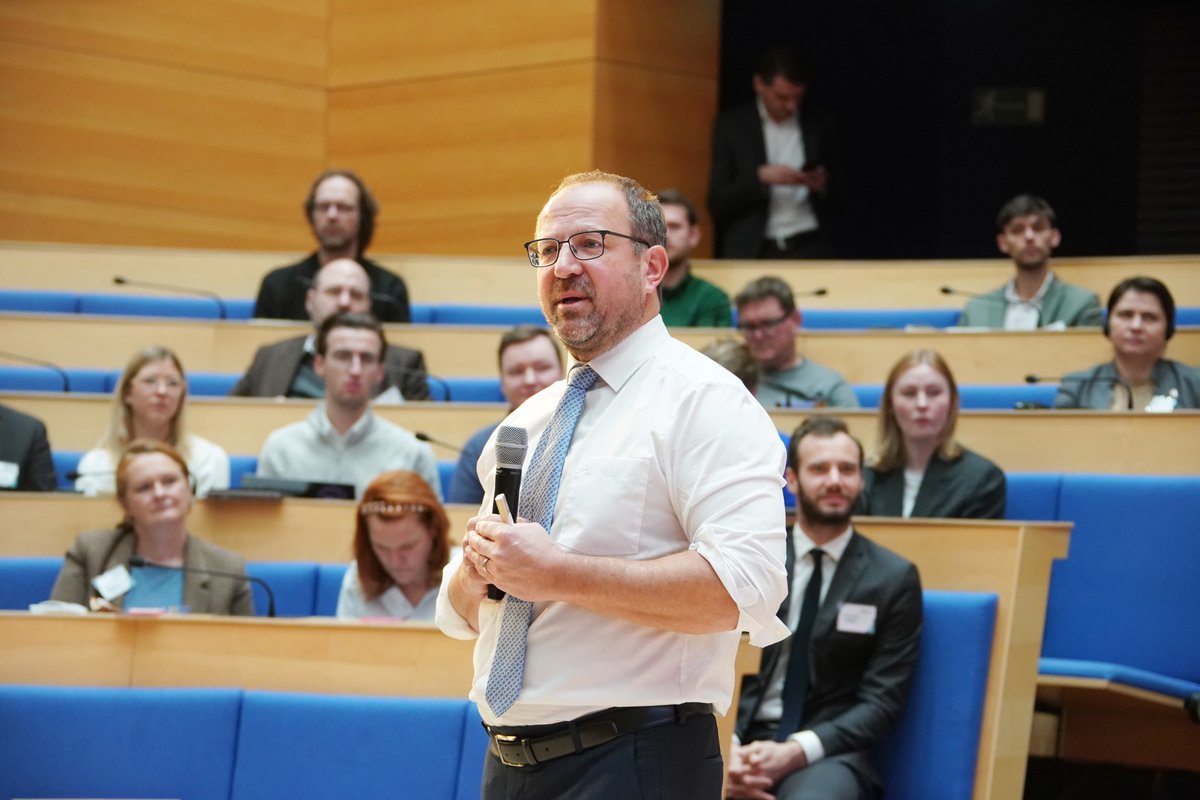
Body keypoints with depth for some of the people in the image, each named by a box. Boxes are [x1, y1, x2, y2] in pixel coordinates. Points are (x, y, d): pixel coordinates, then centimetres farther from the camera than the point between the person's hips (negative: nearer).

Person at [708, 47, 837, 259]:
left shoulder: (819, 126, 9)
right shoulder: (731, 126, 4)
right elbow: (717, 204, 0)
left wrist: (823, 186, -6)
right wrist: (760, 177, -14)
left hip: (808, 248, 1)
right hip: (751, 251, -1)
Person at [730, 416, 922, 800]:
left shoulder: (894, 578, 6)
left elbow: (882, 700, 1)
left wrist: (797, 752, -14)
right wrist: (726, 750, -13)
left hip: (828, 753, -1)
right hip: (744, 742, 1)